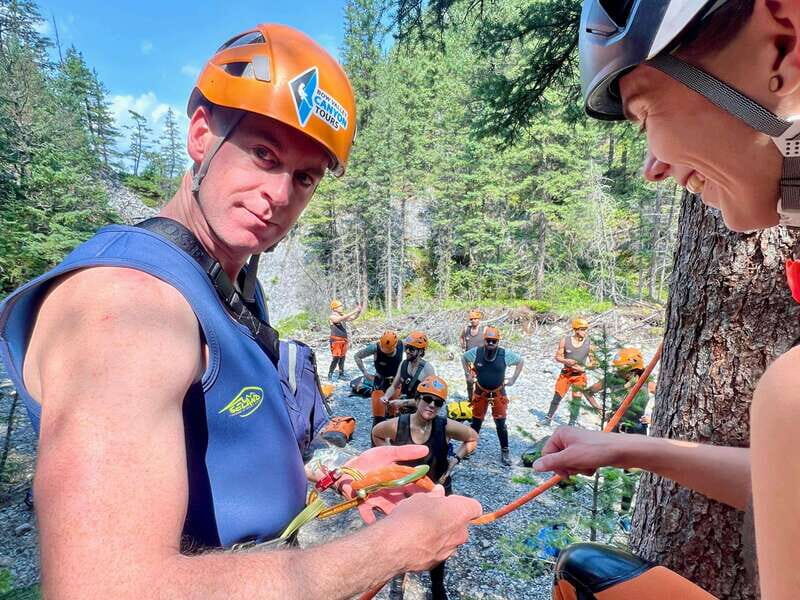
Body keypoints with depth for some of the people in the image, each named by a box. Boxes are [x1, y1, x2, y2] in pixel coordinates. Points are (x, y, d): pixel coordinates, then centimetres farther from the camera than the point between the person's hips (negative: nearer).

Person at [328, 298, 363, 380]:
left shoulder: (342, 315, 9)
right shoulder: (332, 317, -12)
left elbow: (353, 318, 12)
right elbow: (341, 319, -31)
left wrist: (359, 311, -7)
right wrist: (353, 311, -33)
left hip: (344, 340, 7)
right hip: (336, 340, -7)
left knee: (342, 358, 11)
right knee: (336, 358, -9)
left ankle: (341, 374, 20)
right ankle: (330, 374, 2)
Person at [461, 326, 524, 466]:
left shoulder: (506, 354, -16)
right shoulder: (476, 352, -14)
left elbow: (521, 361, 1)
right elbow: (463, 357, 8)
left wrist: (513, 379, -1)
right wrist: (467, 374, 4)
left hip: (498, 394, -1)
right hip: (480, 392, 1)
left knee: (501, 423, 2)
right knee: (476, 422, 12)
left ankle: (504, 452, 17)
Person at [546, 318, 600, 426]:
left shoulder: (589, 343, -6)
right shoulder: (565, 340, -6)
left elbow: (593, 361, 2)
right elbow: (558, 357, 1)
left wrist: (583, 367, -15)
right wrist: (566, 361, -19)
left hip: (580, 375, 0)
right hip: (566, 373, 0)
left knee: (576, 400, 3)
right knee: (557, 397, 5)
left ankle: (572, 423, 20)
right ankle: (548, 419, 20)